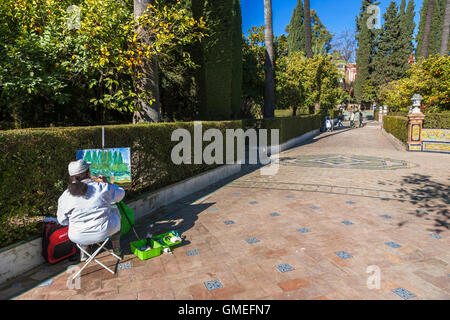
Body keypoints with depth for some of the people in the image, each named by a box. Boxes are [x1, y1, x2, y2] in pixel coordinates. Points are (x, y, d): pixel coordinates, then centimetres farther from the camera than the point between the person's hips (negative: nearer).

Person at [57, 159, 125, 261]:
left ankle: (84, 253, 42)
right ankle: (117, 249, 38)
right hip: (104, 232, -2)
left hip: (78, 237, 2)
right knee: (115, 211, 29)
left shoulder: (65, 197, -10)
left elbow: (63, 221, 2)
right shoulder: (103, 188, -14)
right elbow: (120, 194, 4)